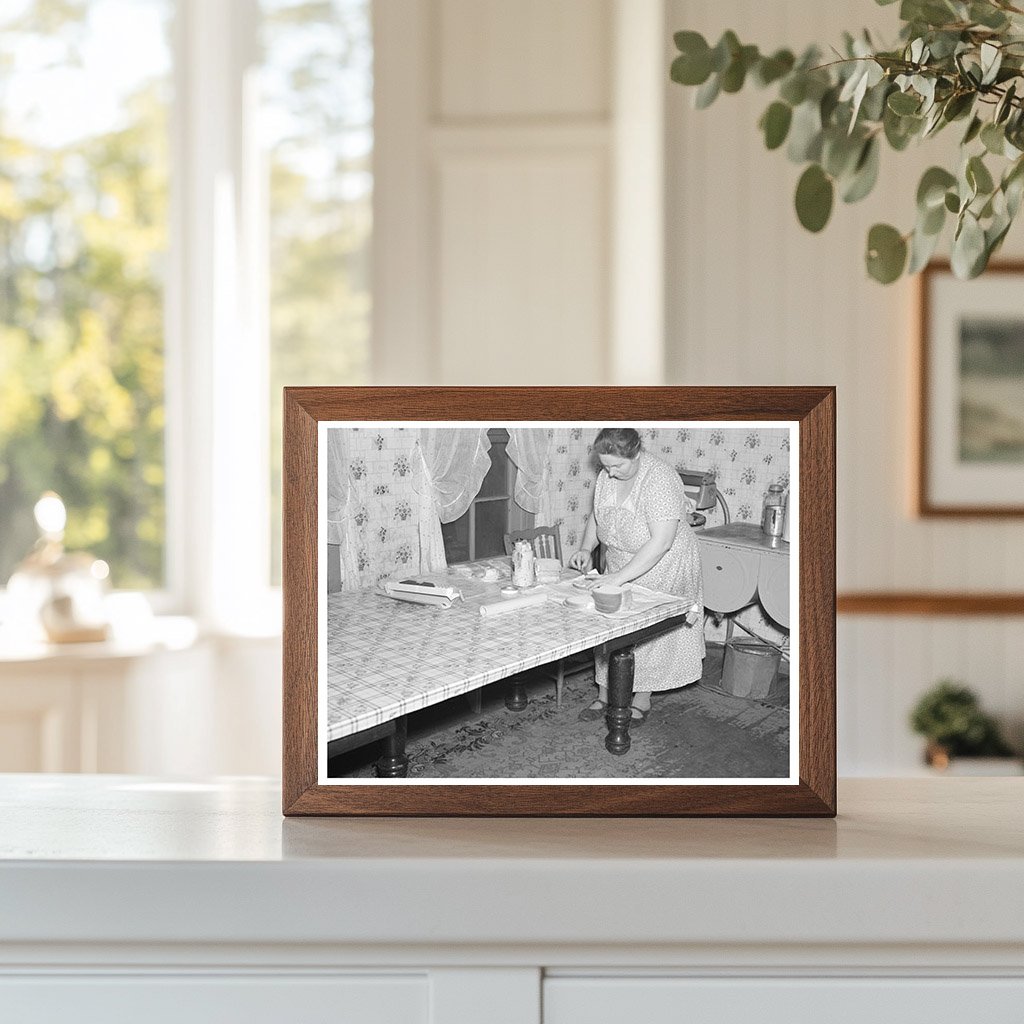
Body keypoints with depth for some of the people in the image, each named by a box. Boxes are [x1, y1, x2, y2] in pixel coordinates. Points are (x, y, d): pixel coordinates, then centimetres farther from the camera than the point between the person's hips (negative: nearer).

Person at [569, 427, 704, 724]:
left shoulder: (660, 480, -28)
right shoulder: (607, 477, -5)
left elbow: (660, 542, -33)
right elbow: (596, 516, 14)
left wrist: (621, 577, -35)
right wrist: (586, 549, -5)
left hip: (661, 573, -6)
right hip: (619, 572, 7)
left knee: (649, 637, 4)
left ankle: (642, 701, 20)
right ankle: (605, 694, 22)